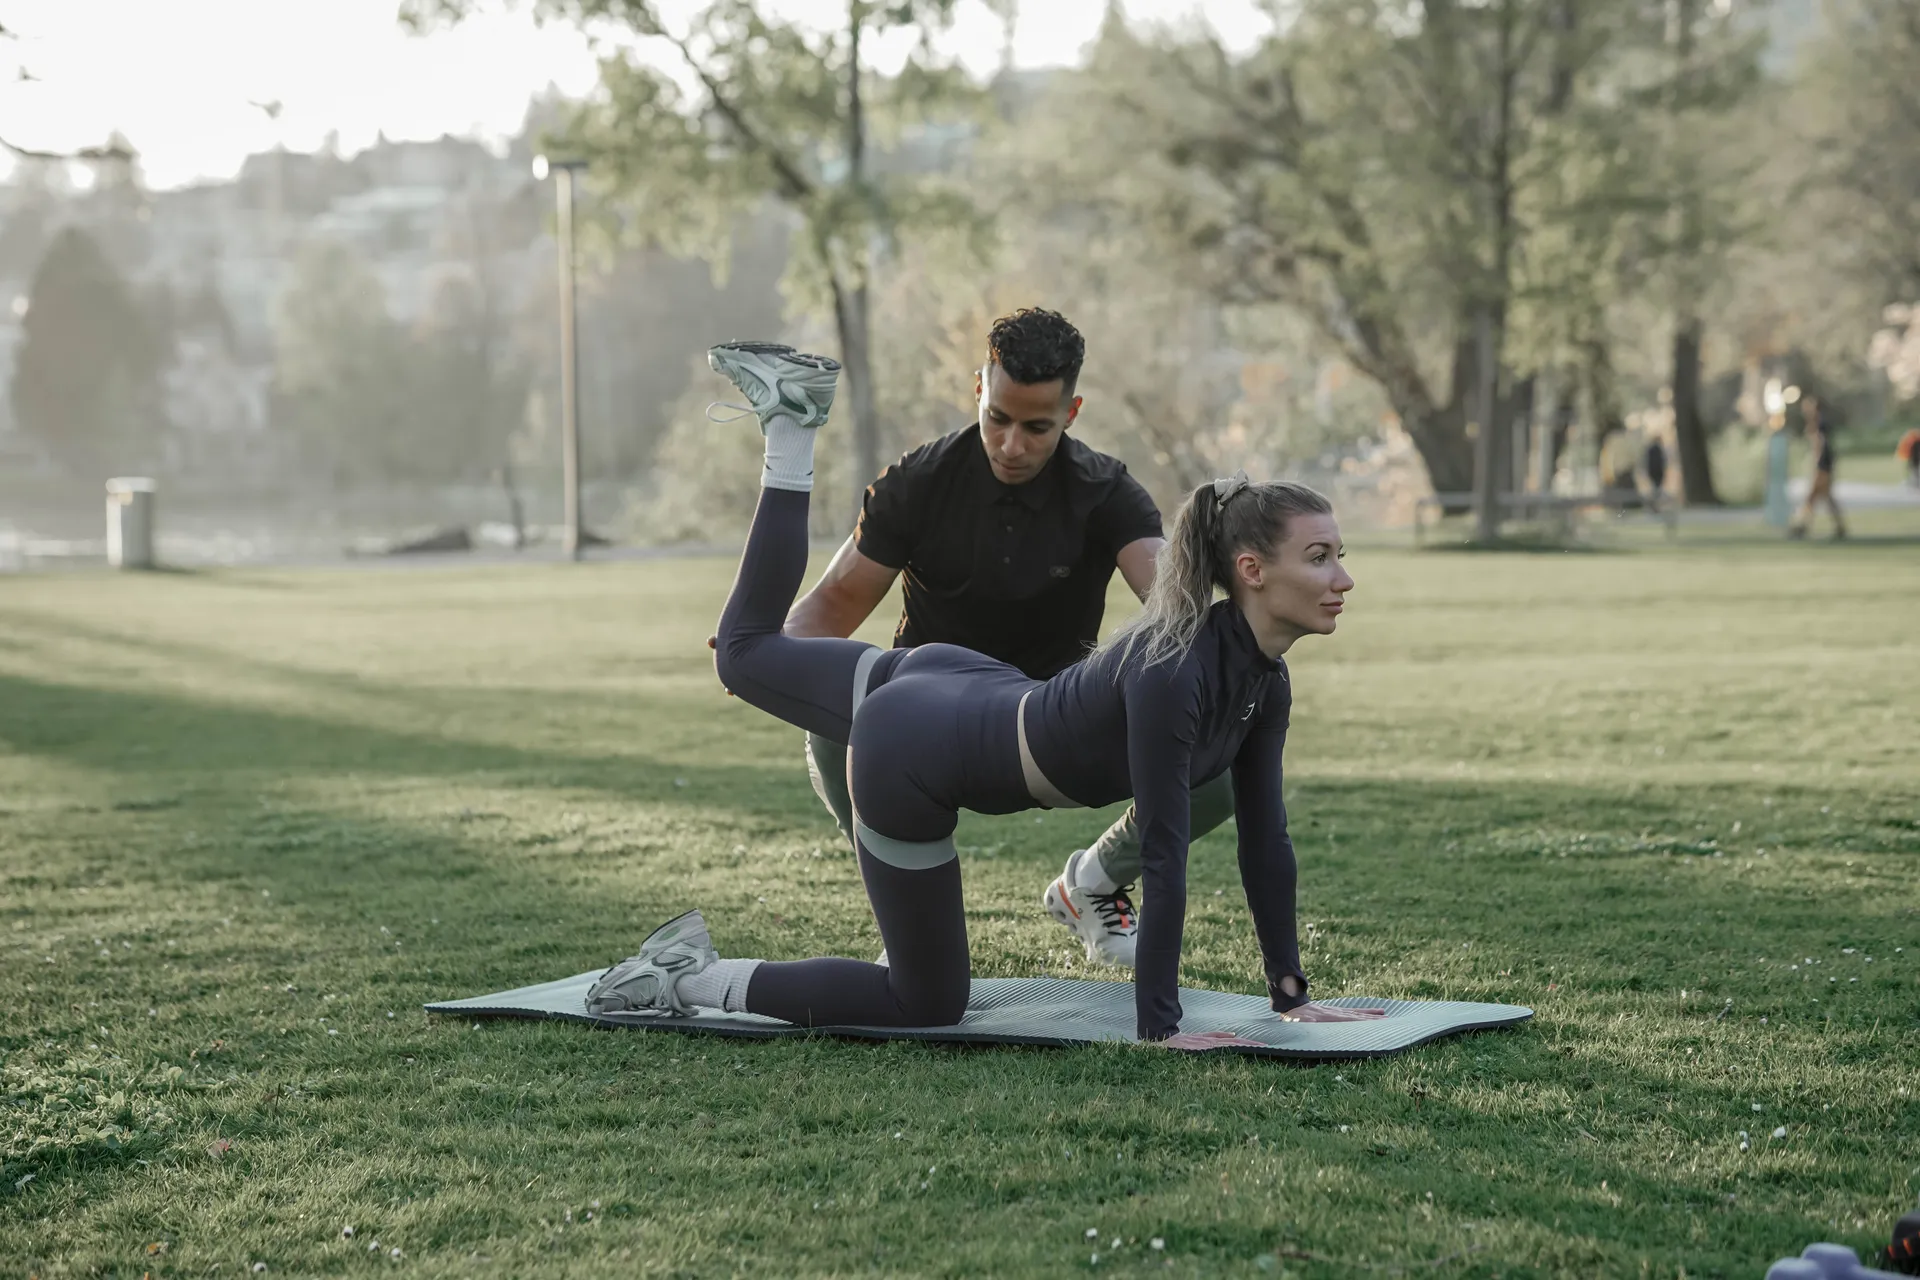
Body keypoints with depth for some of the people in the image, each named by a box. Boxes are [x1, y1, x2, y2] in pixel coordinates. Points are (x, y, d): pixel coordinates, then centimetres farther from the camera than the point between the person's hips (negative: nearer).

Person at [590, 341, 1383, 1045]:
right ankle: (690, 979, 7)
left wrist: (1291, 994, -2)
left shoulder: (1264, 681, -9)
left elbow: (1264, 839, -3)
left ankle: (794, 426, 29)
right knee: (928, 1004, 3)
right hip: (915, 753, -8)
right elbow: (1164, 856, -34)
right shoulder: (1172, 673, -35)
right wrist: (1159, 1028, -30)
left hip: (969, 700, 8)